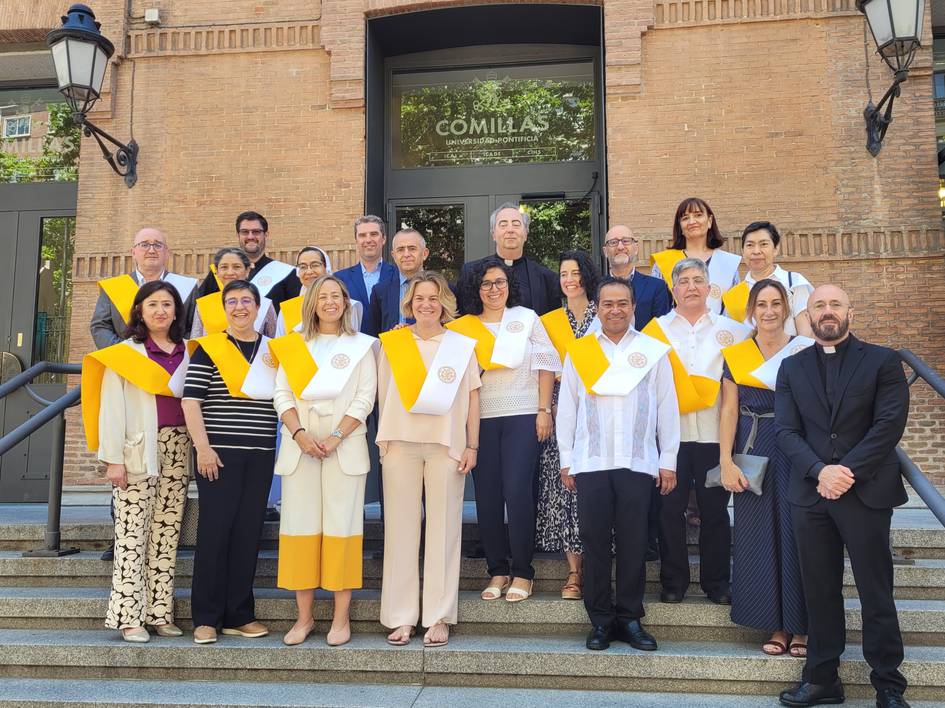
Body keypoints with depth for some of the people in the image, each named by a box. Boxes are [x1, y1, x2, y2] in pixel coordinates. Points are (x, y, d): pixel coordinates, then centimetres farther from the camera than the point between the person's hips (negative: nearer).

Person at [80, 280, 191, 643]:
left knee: (167, 534, 5)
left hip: (178, 448, 4)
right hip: (138, 450, -4)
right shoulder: (125, 353, 3)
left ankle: (160, 612, 11)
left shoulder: (187, 353, 14)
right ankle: (130, 616, 1)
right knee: (132, 534, -4)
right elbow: (112, 407, -2)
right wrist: (113, 459, -10)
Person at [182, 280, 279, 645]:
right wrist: (203, 447, -12)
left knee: (248, 531, 6)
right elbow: (191, 400, -4)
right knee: (215, 529, -3)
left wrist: (279, 369, -2)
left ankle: (239, 615, 16)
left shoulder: (274, 350, 13)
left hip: (260, 455, 4)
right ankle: (206, 617, 8)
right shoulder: (208, 348, 1)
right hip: (220, 453, -4)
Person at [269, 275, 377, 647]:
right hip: (299, 445, 2)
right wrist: (300, 433, -10)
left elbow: (365, 398, 0)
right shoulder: (293, 345, 15)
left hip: (345, 446, -2)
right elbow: (282, 395, 6)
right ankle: (304, 617, 12)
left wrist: (335, 437, -11)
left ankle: (341, 618, 4)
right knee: (299, 527, 2)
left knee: (342, 527, -3)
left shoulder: (360, 346, 9)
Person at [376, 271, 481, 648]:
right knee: (400, 528, 1)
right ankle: (401, 617, 9)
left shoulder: (461, 345, 8)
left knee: (444, 529, 0)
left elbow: (472, 397, 8)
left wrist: (472, 446, 2)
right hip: (401, 443, 1)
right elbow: (383, 394, 11)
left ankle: (438, 618, 9)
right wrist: (385, 438, 4)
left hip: (447, 444, 0)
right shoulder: (392, 343, 9)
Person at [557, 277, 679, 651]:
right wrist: (566, 460, 5)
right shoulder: (577, 352, 8)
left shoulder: (654, 351, 6)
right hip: (590, 463, 1)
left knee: (633, 543, 3)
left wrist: (668, 461, 4)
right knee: (595, 542, 4)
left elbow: (667, 408, 7)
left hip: (638, 463, 0)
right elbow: (567, 408, 8)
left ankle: (630, 618, 16)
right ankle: (600, 620, 14)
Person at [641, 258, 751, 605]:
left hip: (714, 432, 1)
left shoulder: (732, 329, 9)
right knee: (669, 508, 3)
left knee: (715, 509, 6)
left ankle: (716, 582, 20)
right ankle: (673, 582, 16)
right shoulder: (656, 329, 7)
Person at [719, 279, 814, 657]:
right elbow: (729, 410, 1)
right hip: (754, 454, 1)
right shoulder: (735, 356, 5)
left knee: (797, 536, 2)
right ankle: (777, 625, 18)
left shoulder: (806, 351, 2)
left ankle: (801, 625, 16)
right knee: (760, 536, 5)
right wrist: (726, 462, -7)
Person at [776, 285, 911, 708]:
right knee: (820, 592, 10)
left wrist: (847, 472, -15)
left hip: (867, 492, -2)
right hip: (810, 494, 3)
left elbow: (890, 424, -7)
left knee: (876, 593, 4)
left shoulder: (882, 361, 3)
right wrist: (820, 471, -14)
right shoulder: (792, 367, 10)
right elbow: (786, 431, 2)